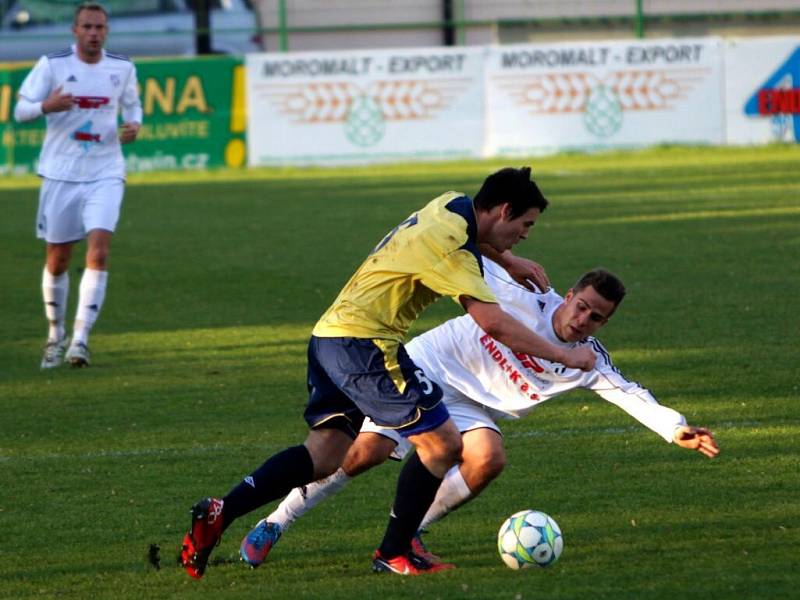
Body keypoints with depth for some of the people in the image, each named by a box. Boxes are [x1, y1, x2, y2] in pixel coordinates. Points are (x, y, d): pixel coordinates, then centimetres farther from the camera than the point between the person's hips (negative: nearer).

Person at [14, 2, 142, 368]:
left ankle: (80, 339, -18)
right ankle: (56, 334, 29)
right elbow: (20, 111, -3)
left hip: (105, 176, 0)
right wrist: (46, 106, -25)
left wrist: (135, 125, -3)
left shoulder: (122, 68, 3)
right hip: (60, 174, 0)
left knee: (98, 251, -18)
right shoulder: (52, 65, -4)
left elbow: (132, 104, 20)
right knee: (57, 260, 7)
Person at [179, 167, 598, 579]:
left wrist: (509, 260, 45)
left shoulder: (452, 204, 11)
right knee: (442, 444, -4)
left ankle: (219, 513, -5)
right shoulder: (451, 247, -17)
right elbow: (495, 323, -21)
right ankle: (393, 555, 3)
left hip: (330, 336, 10)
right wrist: (563, 356, -13)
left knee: (325, 453, 7)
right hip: (364, 343, -10)